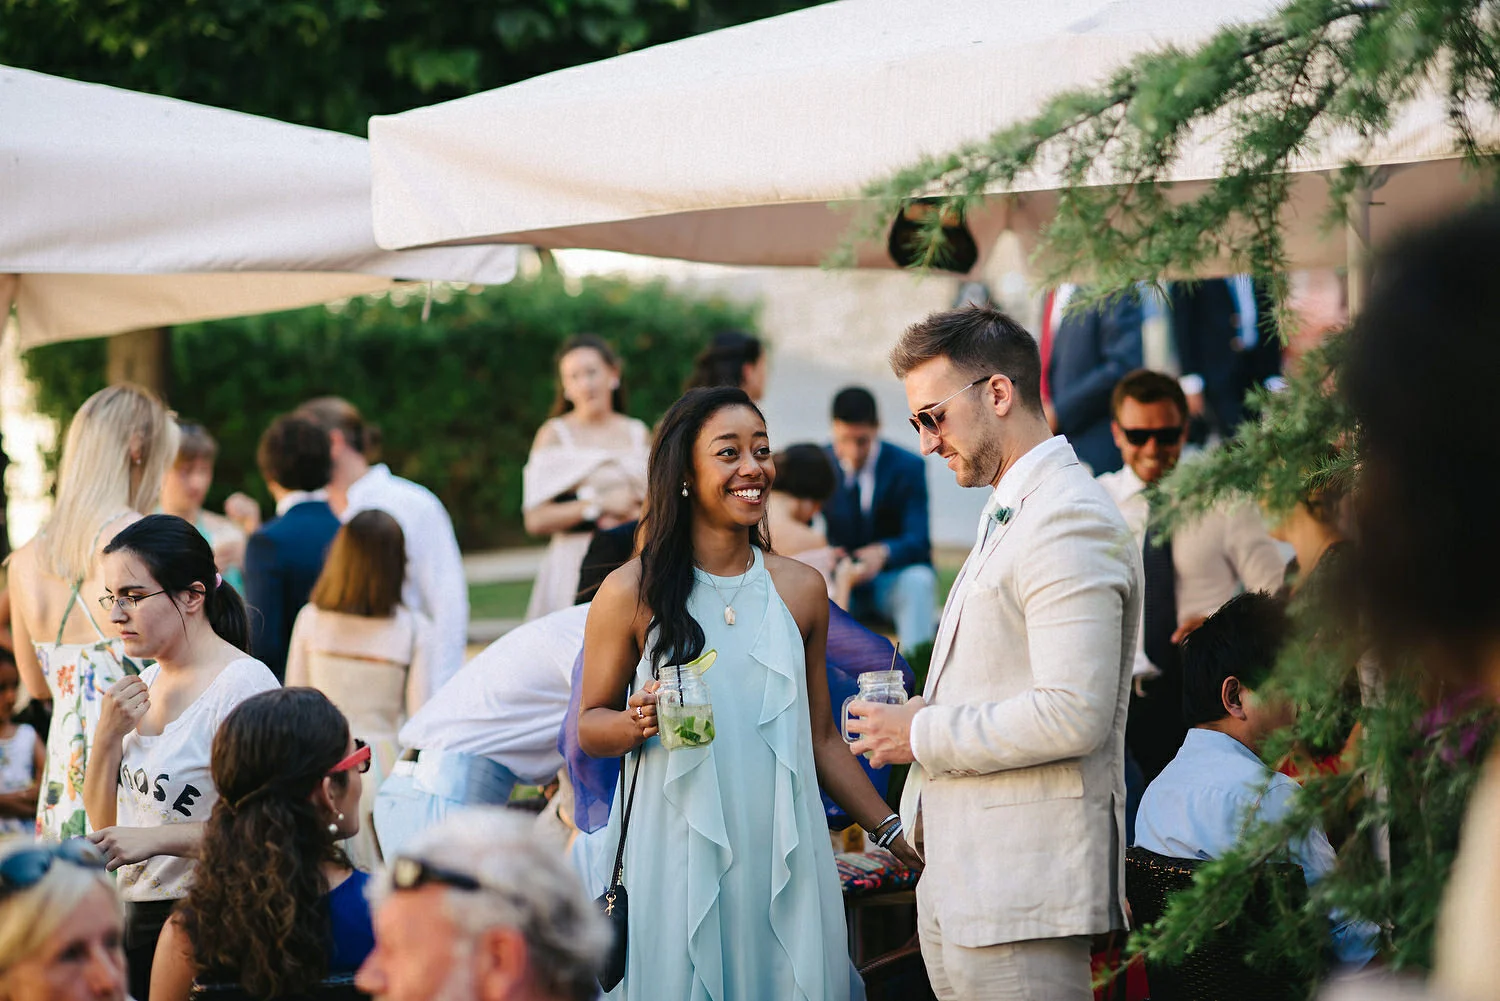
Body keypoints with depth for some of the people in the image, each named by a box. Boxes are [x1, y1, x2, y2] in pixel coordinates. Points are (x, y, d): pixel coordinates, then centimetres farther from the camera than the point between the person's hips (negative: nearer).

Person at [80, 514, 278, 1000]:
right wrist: (109, 735, 0)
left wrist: (157, 839, -22)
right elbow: (104, 822, 16)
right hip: (136, 917, 7)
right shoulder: (143, 683, 13)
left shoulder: (244, 685, -12)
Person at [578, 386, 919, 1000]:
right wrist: (638, 723, -15)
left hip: (785, 856, 3)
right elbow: (588, 725, 6)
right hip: (677, 860, -3)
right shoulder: (632, 592, -1)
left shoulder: (801, 590, 9)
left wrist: (894, 834, 13)